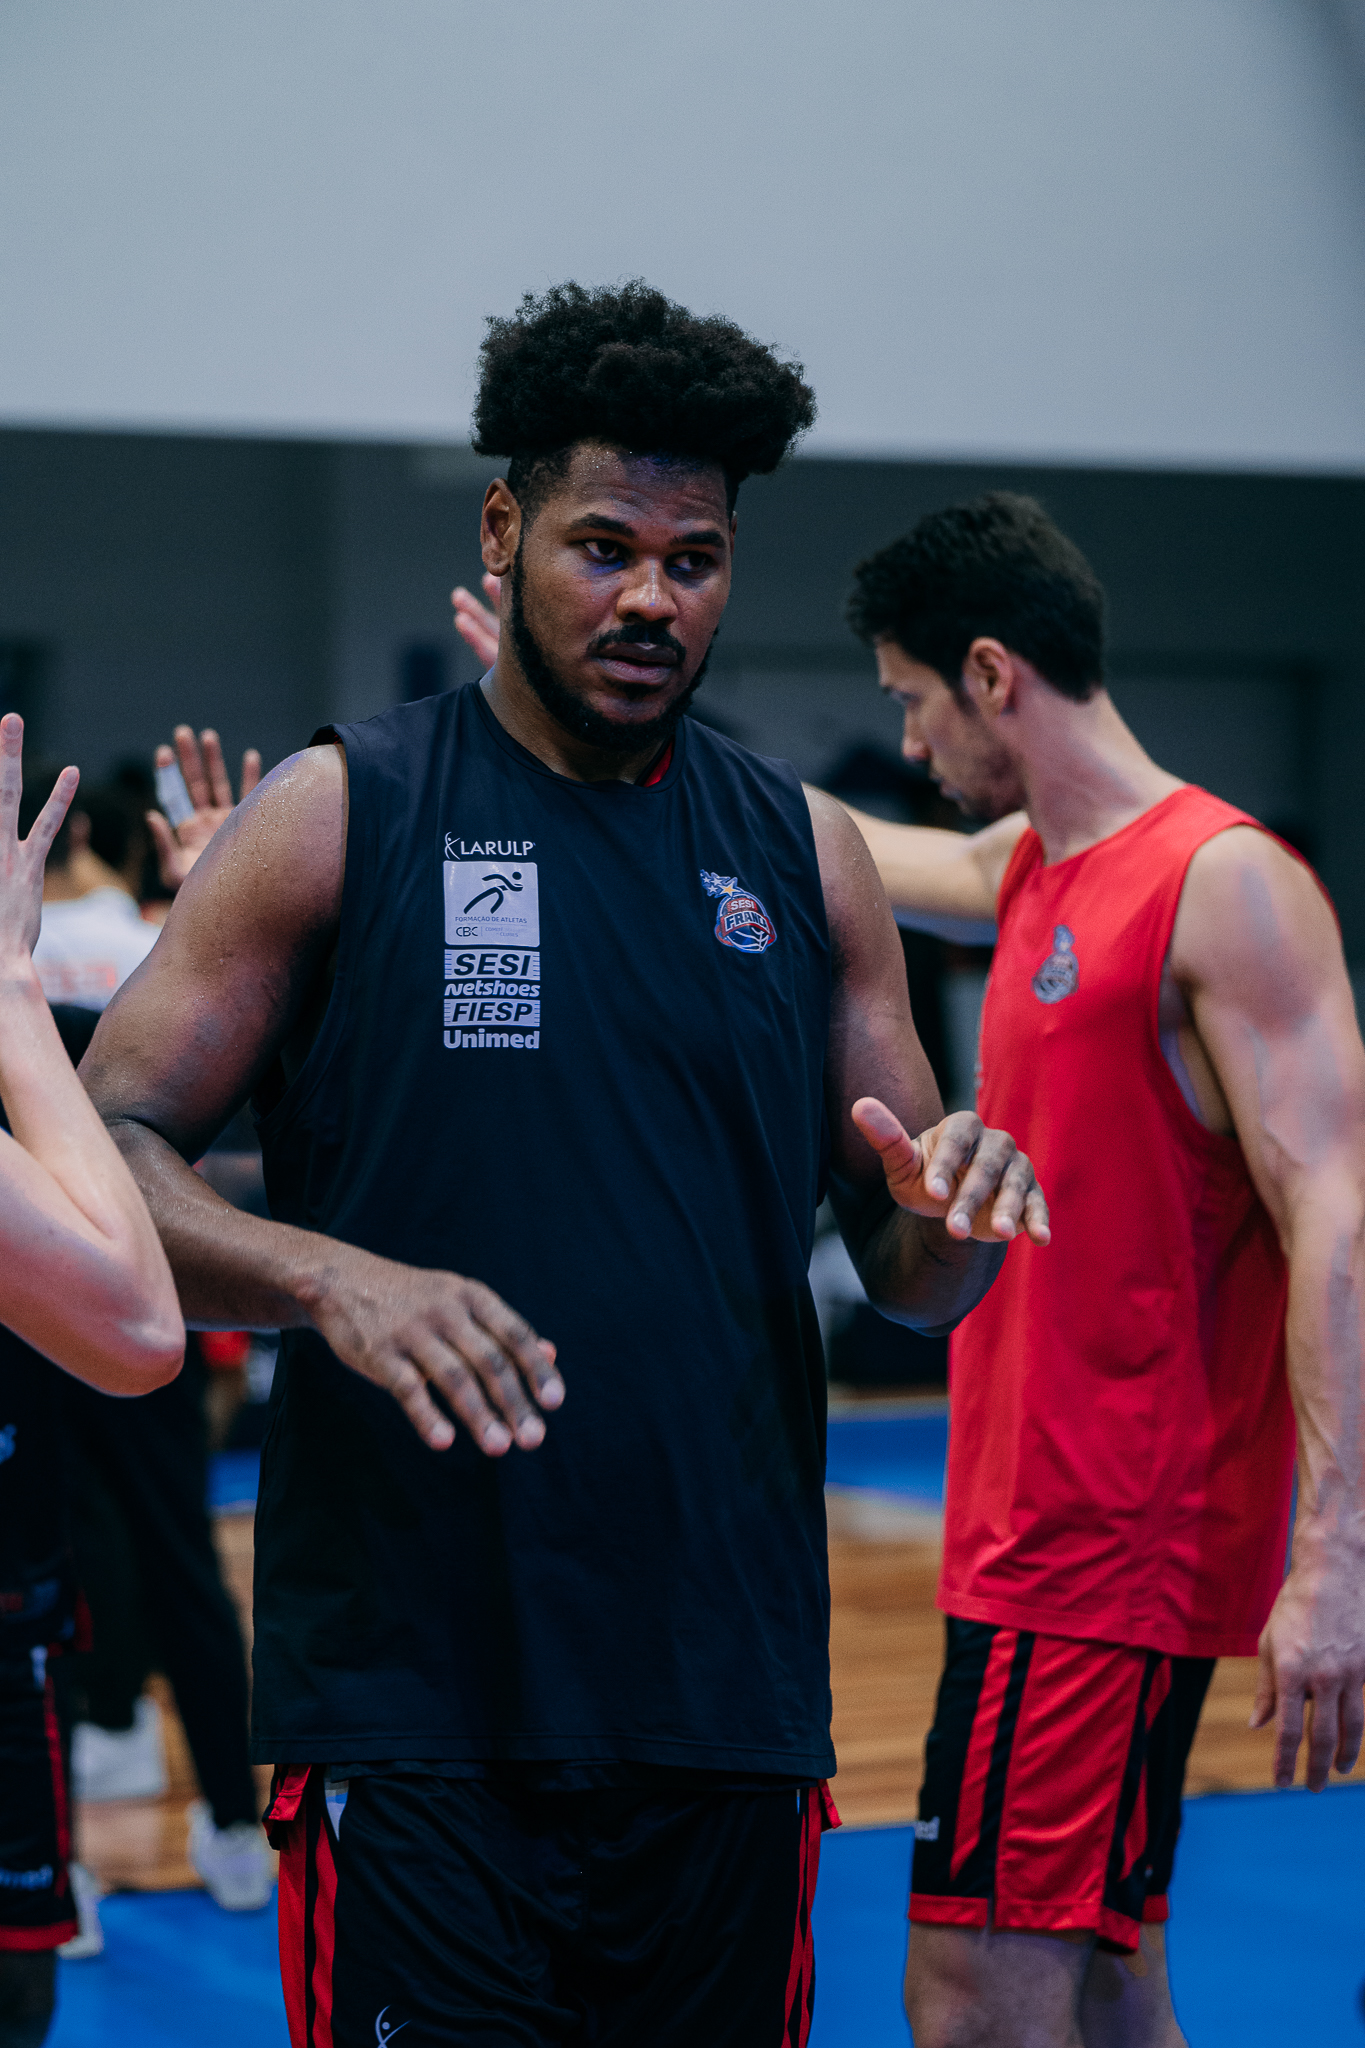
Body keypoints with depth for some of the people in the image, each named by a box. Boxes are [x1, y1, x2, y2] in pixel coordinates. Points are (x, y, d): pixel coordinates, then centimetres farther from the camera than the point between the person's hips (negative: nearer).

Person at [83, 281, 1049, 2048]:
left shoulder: (806, 858, 11)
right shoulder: (341, 817, 1)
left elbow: (908, 1277, 15)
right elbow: (104, 1159, -5)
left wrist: (962, 1208, -9)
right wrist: (329, 1277, -23)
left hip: (730, 1697, 4)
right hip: (409, 1708, -4)